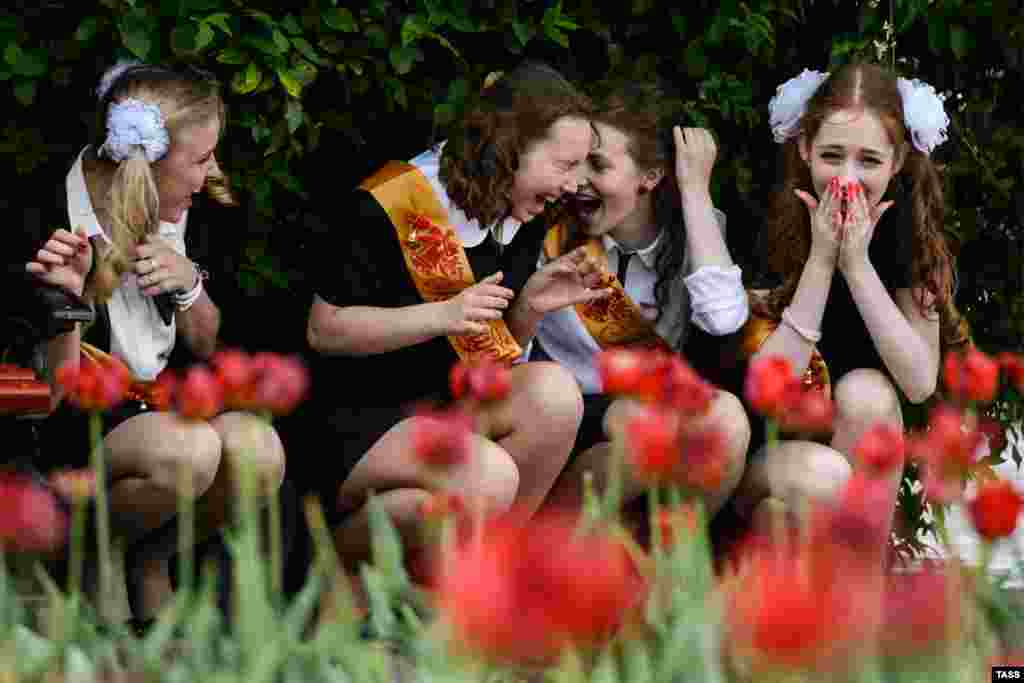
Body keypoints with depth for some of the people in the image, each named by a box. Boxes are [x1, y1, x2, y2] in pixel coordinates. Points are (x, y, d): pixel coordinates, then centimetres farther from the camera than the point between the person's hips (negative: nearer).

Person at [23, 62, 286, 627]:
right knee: (189, 449, -36)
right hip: (69, 433, -6)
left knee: (258, 449, -26)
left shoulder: (171, 216, 2)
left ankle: (148, 567, 1)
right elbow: (54, 398, -16)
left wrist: (188, 283, -8)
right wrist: (68, 302, -34)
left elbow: (206, 347, 14)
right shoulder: (64, 234, -19)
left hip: (147, 410, 6)